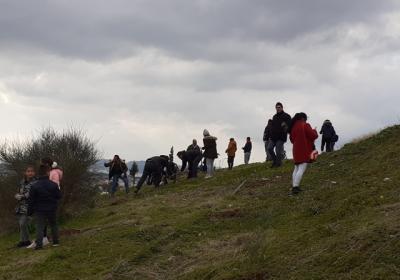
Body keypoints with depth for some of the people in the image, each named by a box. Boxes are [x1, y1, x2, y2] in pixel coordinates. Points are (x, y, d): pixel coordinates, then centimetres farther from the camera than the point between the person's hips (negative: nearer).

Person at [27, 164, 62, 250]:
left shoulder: (34, 186, -8)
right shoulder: (54, 185, -8)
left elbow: (31, 200, -5)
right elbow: (59, 196, 1)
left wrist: (30, 211, 5)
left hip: (39, 210, -1)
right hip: (52, 210, 1)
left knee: (39, 227, -1)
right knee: (53, 225, 18)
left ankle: (39, 243, -12)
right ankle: (56, 241, 22)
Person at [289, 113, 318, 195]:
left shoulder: (293, 127, 8)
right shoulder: (305, 125, -12)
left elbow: (292, 139, 18)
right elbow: (313, 136, -12)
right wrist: (314, 131, 8)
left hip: (296, 150, 8)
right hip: (305, 151, -8)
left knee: (296, 169, 15)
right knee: (302, 169, -11)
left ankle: (294, 186, 14)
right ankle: (295, 187, -21)